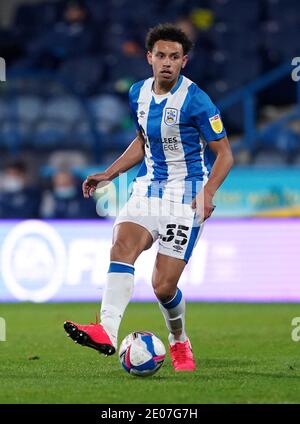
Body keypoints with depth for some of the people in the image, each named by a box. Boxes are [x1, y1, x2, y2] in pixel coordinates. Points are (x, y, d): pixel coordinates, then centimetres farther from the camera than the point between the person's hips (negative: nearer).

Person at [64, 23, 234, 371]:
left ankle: (179, 342, 23)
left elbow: (224, 154, -9)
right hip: (148, 187, 5)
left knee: (163, 286, -7)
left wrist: (208, 192, -25)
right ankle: (107, 332, -40)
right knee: (122, 246, -25)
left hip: (187, 195, -5)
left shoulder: (195, 101, -13)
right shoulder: (138, 94, 6)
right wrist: (108, 174, 15)